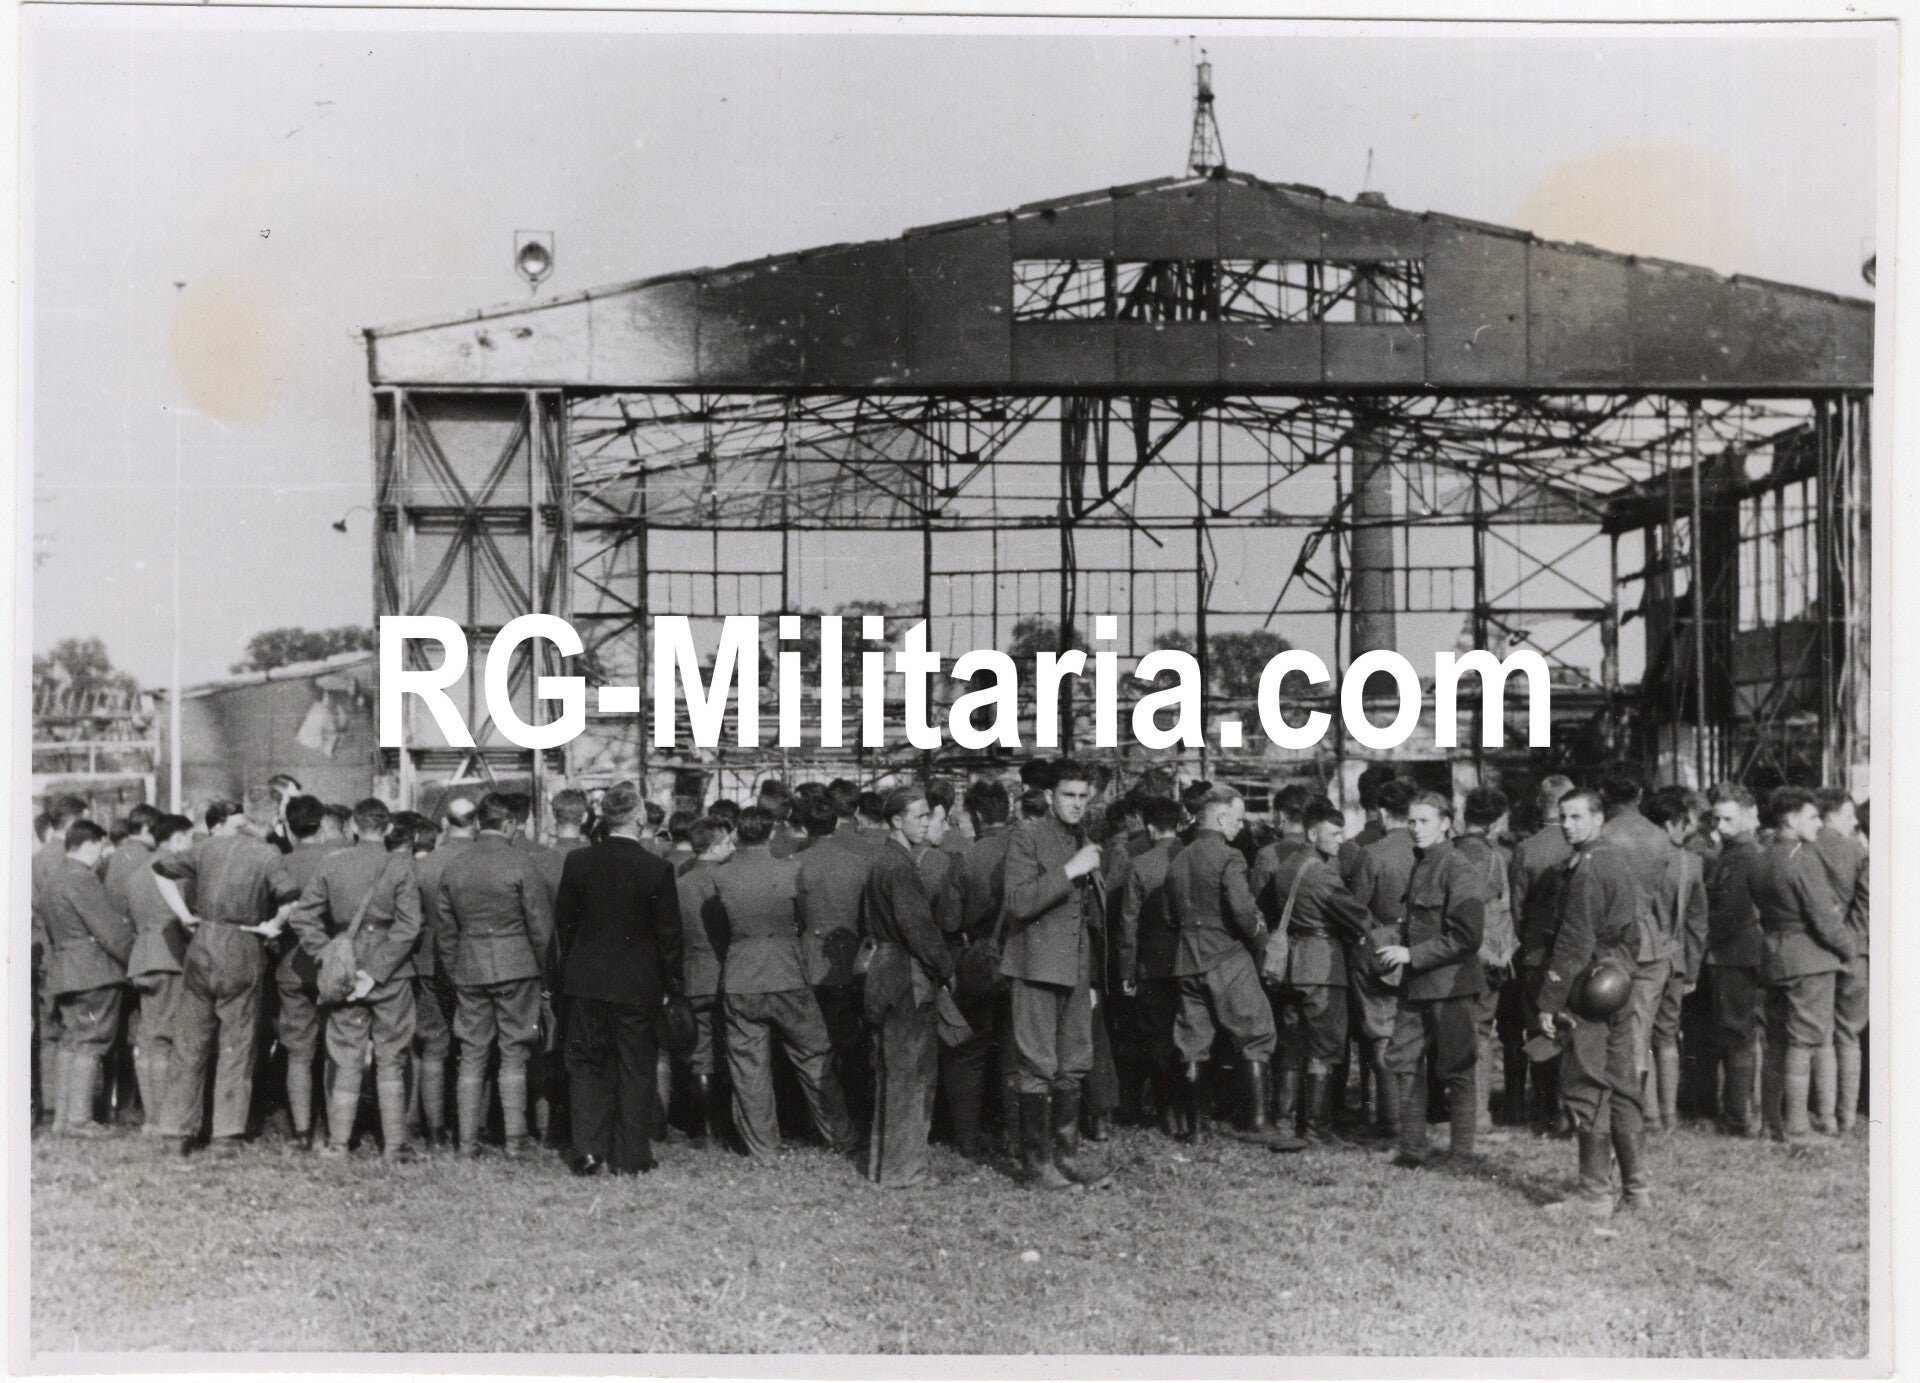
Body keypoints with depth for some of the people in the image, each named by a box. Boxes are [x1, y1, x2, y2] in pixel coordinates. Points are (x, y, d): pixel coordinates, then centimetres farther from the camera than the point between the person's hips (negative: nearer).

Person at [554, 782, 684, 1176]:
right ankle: (630, 1158, 11)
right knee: (635, 1069, 8)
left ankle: (587, 1150, 7)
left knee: (586, 1065, 13)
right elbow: (669, 933, -5)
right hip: (638, 983, -2)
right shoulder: (657, 868, -11)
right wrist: (670, 983, 6)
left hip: (585, 981, 2)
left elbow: (563, 922, 3)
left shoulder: (577, 862, -5)